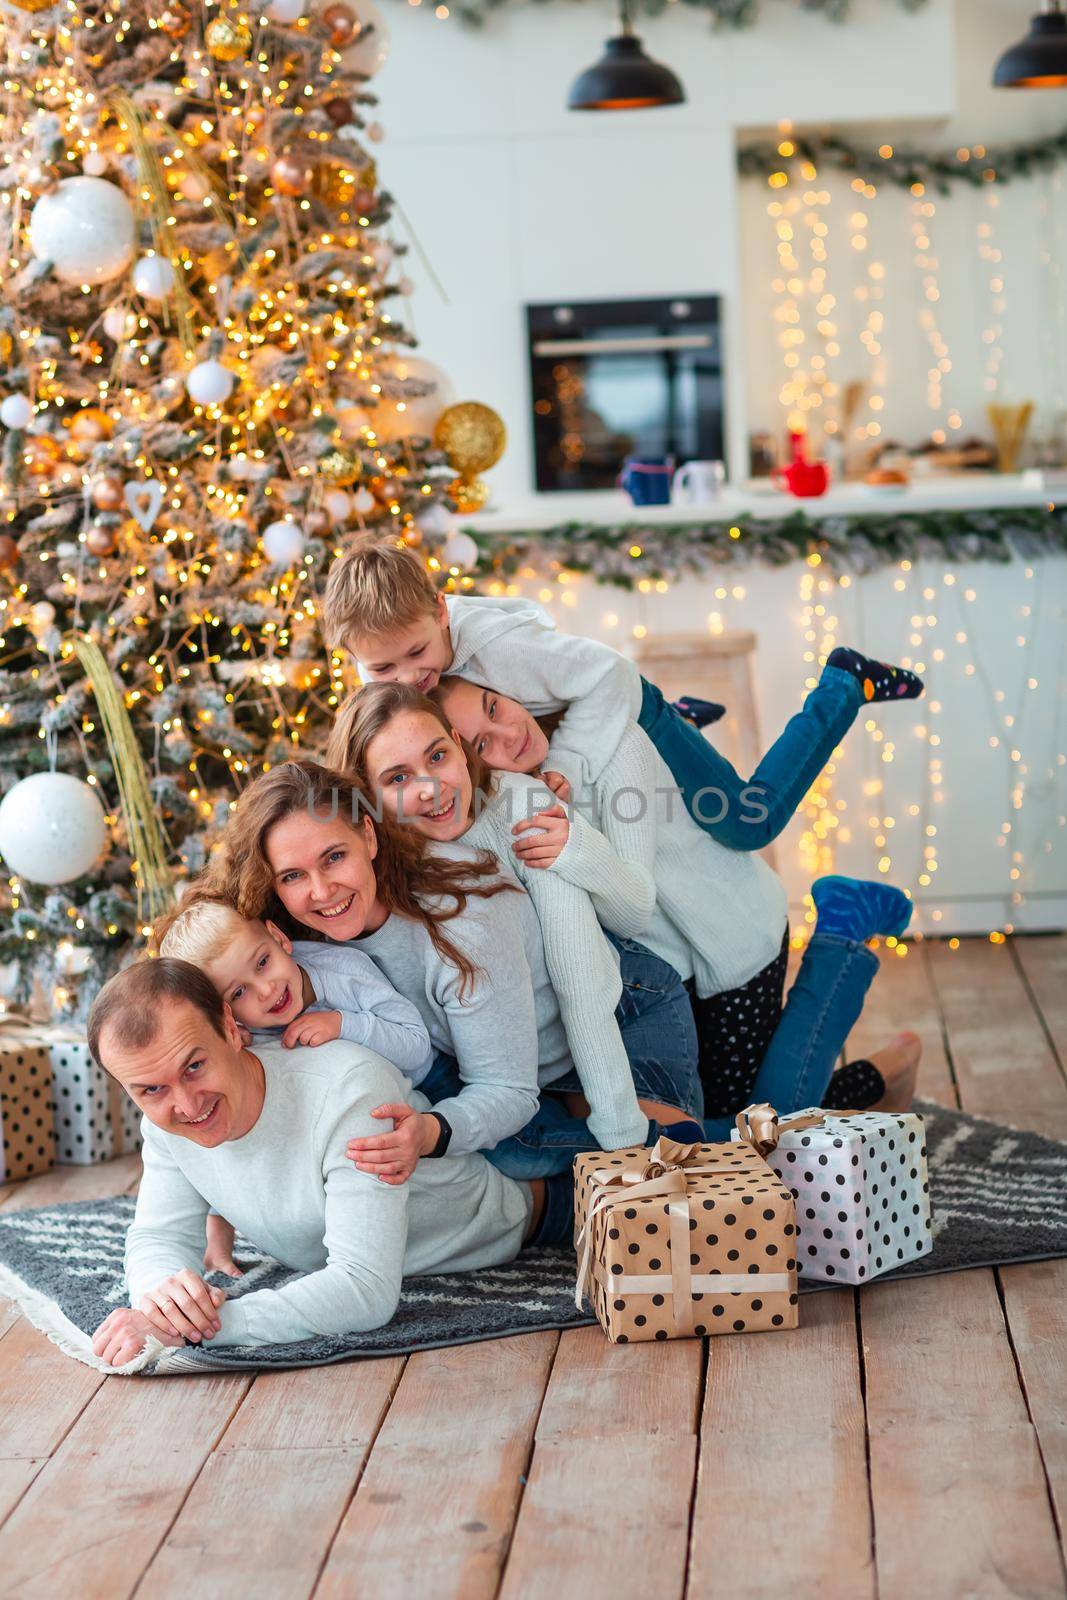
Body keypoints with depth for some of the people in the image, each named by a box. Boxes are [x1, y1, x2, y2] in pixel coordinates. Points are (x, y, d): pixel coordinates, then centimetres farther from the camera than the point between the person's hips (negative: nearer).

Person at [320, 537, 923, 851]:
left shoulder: (497, 646, -43)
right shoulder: (384, 674, -23)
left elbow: (612, 676, -38)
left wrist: (566, 764, -43)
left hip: (629, 717, -7)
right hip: (568, 720, 7)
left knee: (748, 824, -1)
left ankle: (846, 683, 15)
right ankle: (685, 721, 53)